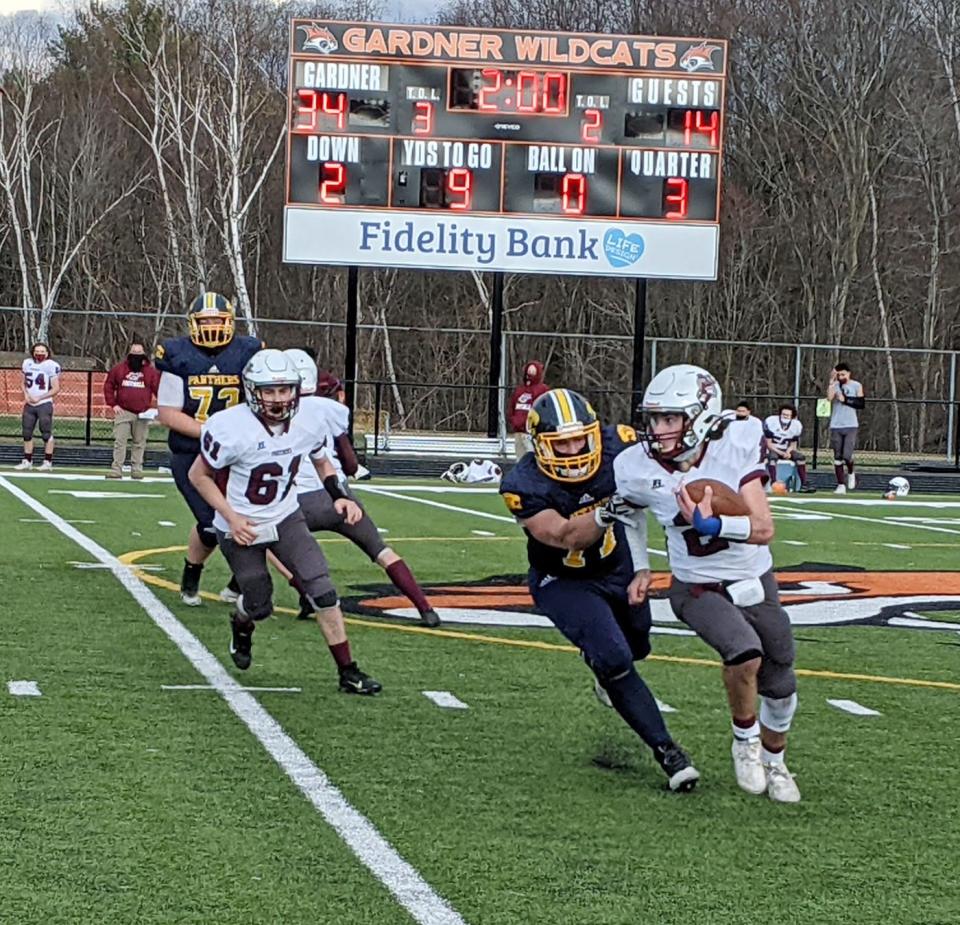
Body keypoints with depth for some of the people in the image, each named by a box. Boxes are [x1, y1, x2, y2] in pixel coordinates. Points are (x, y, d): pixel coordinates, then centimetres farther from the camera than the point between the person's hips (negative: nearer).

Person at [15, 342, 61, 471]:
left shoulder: (51, 366, -9)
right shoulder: (28, 363, 8)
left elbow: (56, 388, -9)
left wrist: (39, 398, -13)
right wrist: (26, 394, -1)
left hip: (44, 404, -6)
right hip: (29, 404, 6)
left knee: (46, 433, -4)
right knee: (27, 432, 7)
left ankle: (47, 462, 1)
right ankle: (27, 460, 15)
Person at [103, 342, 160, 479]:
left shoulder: (151, 372, 4)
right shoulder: (119, 369, 5)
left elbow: (159, 389, 3)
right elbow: (108, 386, 9)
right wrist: (113, 404, 1)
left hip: (142, 414, 0)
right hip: (123, 411, 0)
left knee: (140, 443, 6)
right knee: (119, 441, -4)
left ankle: (137, 469, 13)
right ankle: (116, 469, -5)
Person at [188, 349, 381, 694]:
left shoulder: (311, 420, -14)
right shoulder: (232, 429, -27)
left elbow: (321, 462, 8)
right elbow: (199, 475, -13)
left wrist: (338, 496, -9)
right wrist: (230, 517, -20)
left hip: (286, 518, 3)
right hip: (241, 526, -3)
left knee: (322, 590, -12)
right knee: (260, 606, 7)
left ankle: (348, 672, -4)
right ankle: (241, 626, 46)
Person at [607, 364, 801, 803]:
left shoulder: (735, 447, -21)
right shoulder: (638, 468, -17)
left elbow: (764, 529, -25)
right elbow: (629, 512, 8)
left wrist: (711, 524, -37)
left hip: (754, 583, 2)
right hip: (698, 589, -2)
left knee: (779, 688, 14)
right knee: (745, 651, -30)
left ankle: (773, 762, 44)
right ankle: (745, 738, -3)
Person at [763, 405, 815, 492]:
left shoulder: (796, 425, -3)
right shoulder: (770, 422, -15)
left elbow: (793, 445, 2)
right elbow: (768, 443, -14)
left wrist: (788, 452, -21)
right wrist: (780, 453, -27)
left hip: (786, 450, 4)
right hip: (772, 449, -4)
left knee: (800, 457, -21)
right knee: (772, 456, -38)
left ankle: (804, 484, -18)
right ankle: (773, 484, -38)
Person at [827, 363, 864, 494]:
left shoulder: (856, 386, 3)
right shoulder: (835, 385, 4)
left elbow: (861, 404, -2)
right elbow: (829, 397, -15)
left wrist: (845, 400, -9)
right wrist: (832, 381, -17)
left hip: (851, 425, -2)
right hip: (836, 426, 2)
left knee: (847, 455, -13)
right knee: (837, 457, 2)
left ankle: (851, 473, 19)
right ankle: (841, 485, 8)